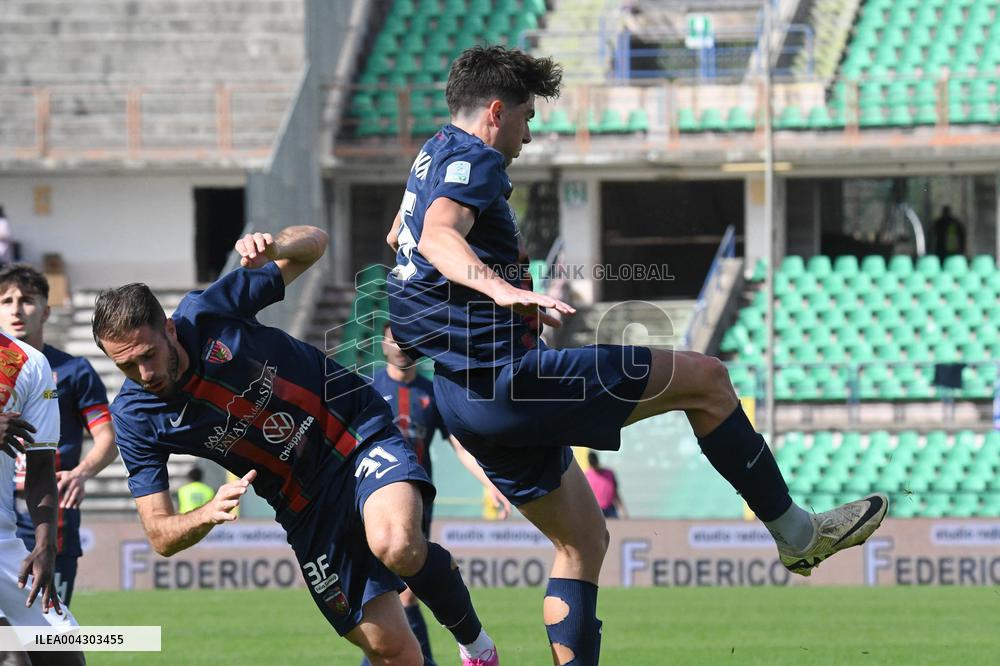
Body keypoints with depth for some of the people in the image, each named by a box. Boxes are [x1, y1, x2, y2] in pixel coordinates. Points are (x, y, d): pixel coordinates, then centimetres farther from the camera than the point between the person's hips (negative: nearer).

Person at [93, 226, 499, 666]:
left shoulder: (209, 312, -16)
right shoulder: (134, 419, -11)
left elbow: (314, 242, -3)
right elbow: (161, 536, -7)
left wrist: (275, 247, -28)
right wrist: (210, 513, -30)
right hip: (304, 506, 3)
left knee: (396, 546, -34)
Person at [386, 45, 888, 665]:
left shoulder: (433, 154, 20)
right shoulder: (475, 159, -11)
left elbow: (401, 236, 41)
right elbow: (438, 235, -33)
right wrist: (503, 289, -48)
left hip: (466, 398, 11)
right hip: (506, 376, -11)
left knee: (584, 540, 18)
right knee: (705, 378, -4)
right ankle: (794, 531, 5)